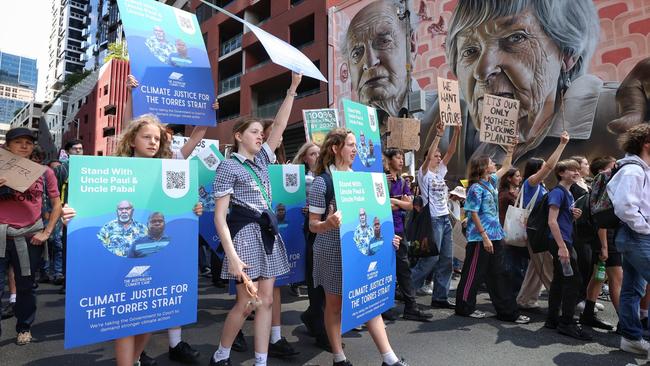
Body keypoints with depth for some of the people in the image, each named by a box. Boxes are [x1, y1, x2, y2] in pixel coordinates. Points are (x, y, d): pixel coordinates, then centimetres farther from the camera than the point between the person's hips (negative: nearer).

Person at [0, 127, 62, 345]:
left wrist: (47, 232, -2)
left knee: (25, 286, 13)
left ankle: (24, 327, 32)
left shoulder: (44, 172, 2)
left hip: (30, 237, 1)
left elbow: (57, 204, 5)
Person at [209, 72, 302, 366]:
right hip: (246, 234, -7)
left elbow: (279, 126, 12)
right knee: (245, 304, -1)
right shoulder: (228, 167, -5)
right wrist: (232, 256, -20)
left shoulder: (261, 161, 14)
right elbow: (219, 216, -11)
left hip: (268, 233, 7)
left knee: (266, 301, 6)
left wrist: (293, 88, 8)